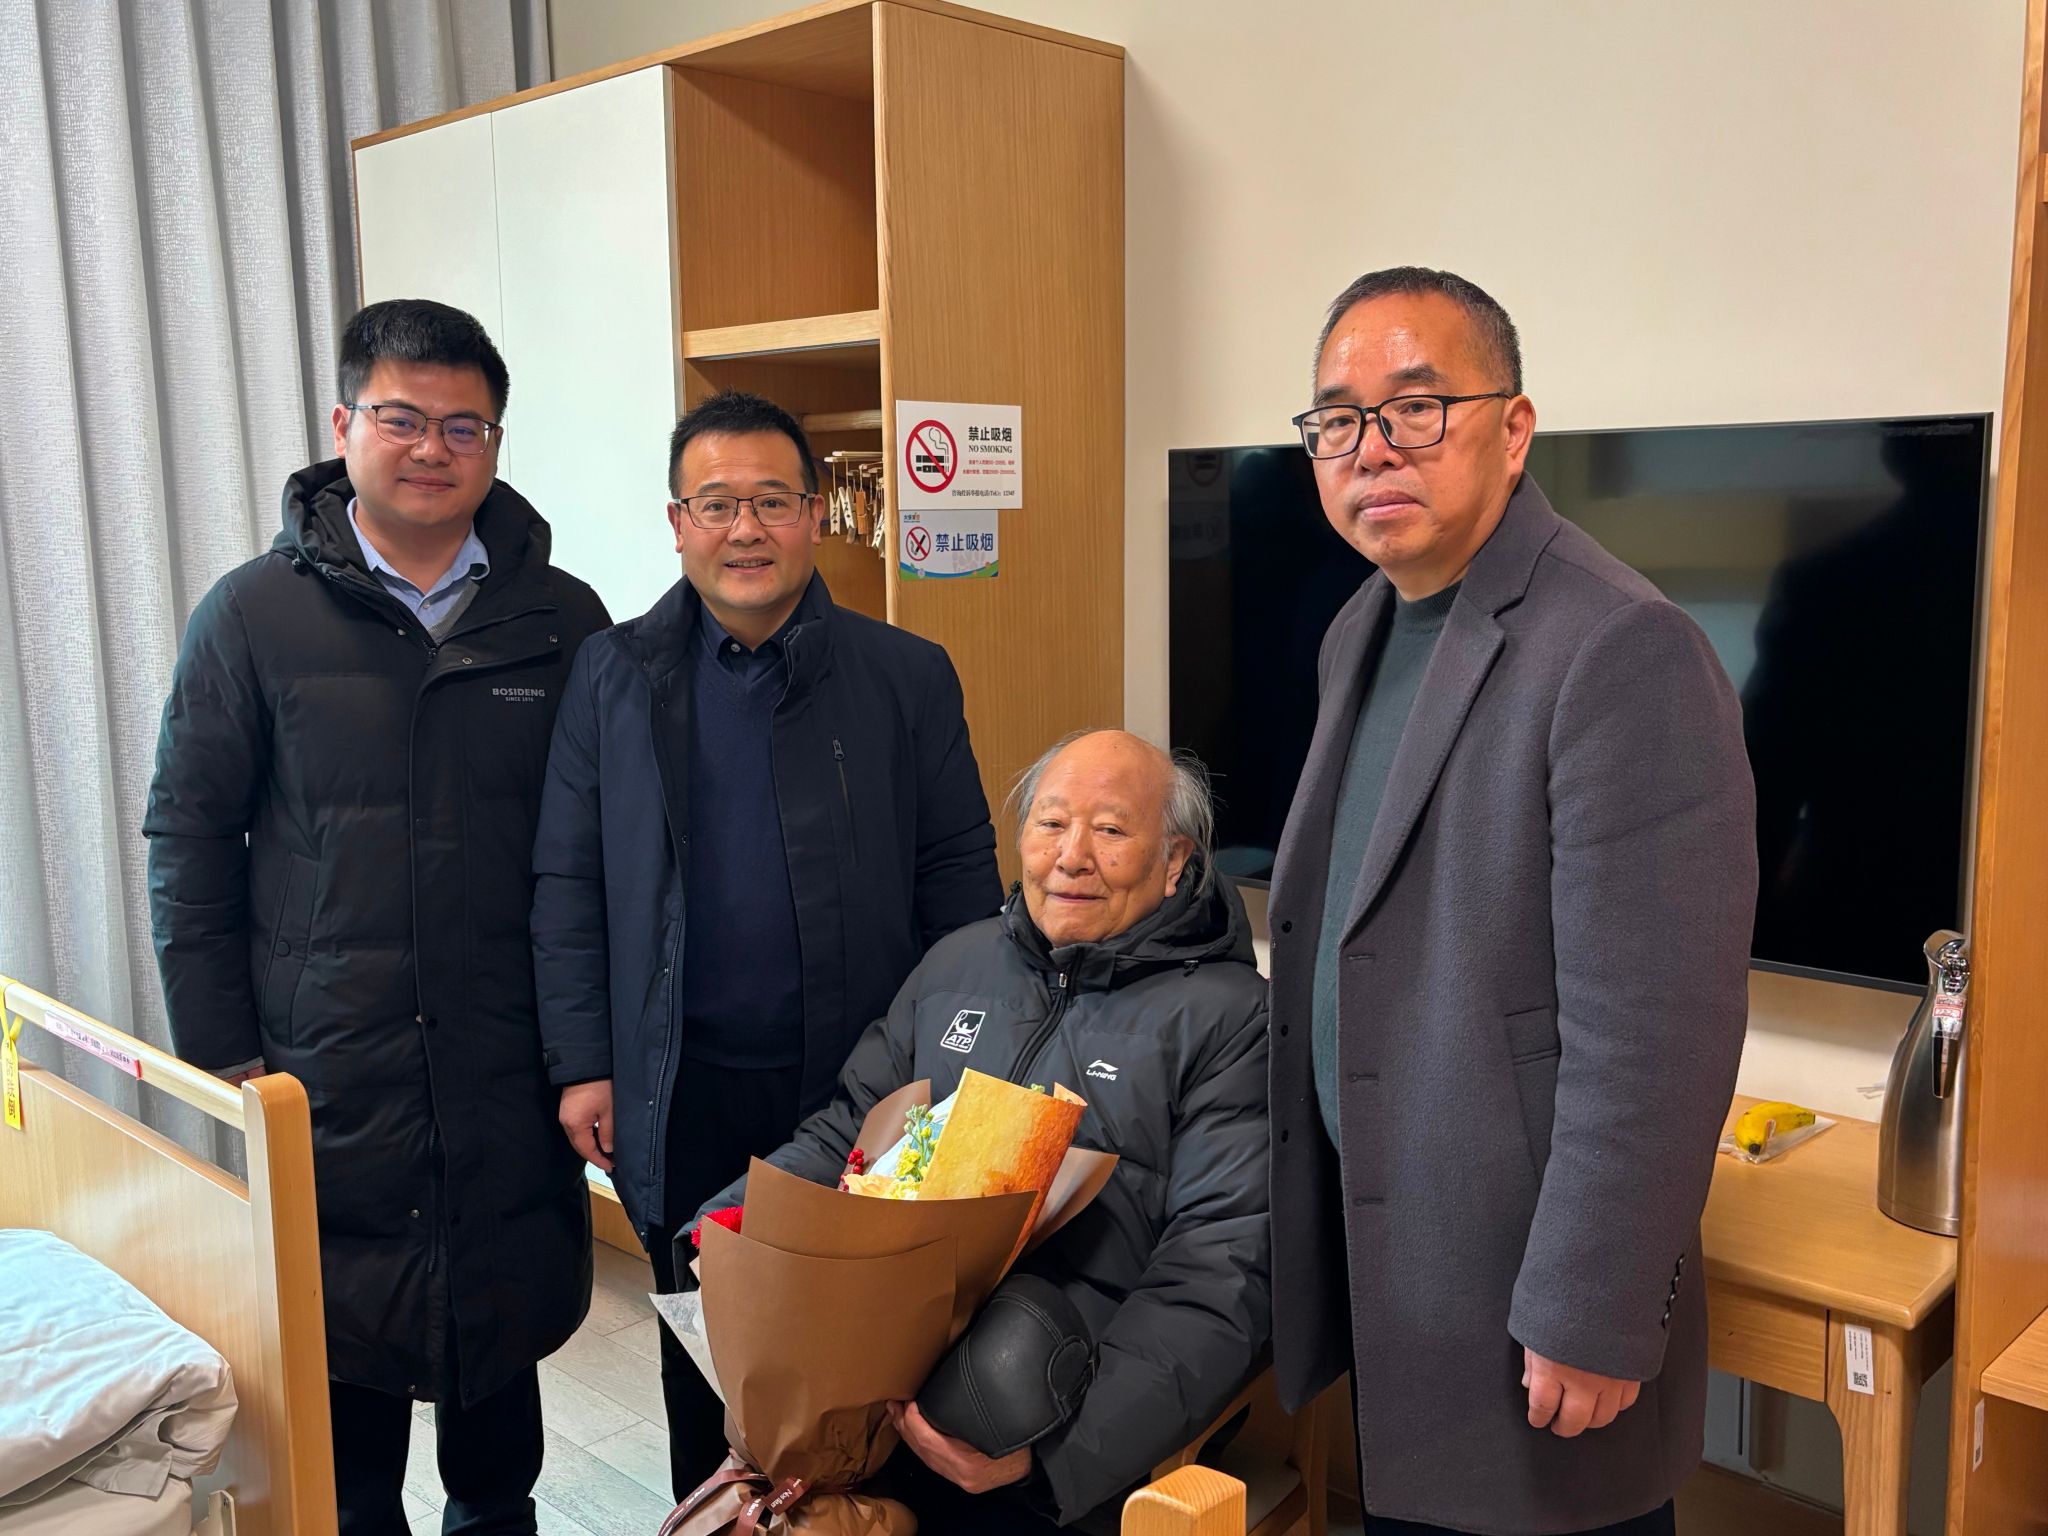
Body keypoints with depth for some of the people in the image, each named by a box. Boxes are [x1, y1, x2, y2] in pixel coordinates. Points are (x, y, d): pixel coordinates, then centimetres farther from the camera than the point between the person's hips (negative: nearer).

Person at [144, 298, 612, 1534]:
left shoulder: (562, 622, 1)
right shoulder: (254, 616, -1)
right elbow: (190, 842, 1)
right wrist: (220, 1055, -3)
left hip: (511, 1071, 2)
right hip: (325, 1074, -1)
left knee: (505, 1334, 16)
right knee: (338, 1345, 10)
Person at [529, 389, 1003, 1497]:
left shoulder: (907, 677, 1)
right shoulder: (614, 677, 3)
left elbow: (958, 875, 2)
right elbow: (568, 883, 4)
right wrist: (582, 1065, 0)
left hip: (862, 1081, -1)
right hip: (685, 1092, 1)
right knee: (702, 1361, 14)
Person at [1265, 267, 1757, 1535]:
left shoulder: (1625, 656, -22)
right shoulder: (1363, 633, 6)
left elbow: (1653, 1037, -24)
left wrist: (1592, 1322, -20)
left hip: (1524, 1288, -7)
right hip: (1368, 1246, 8)